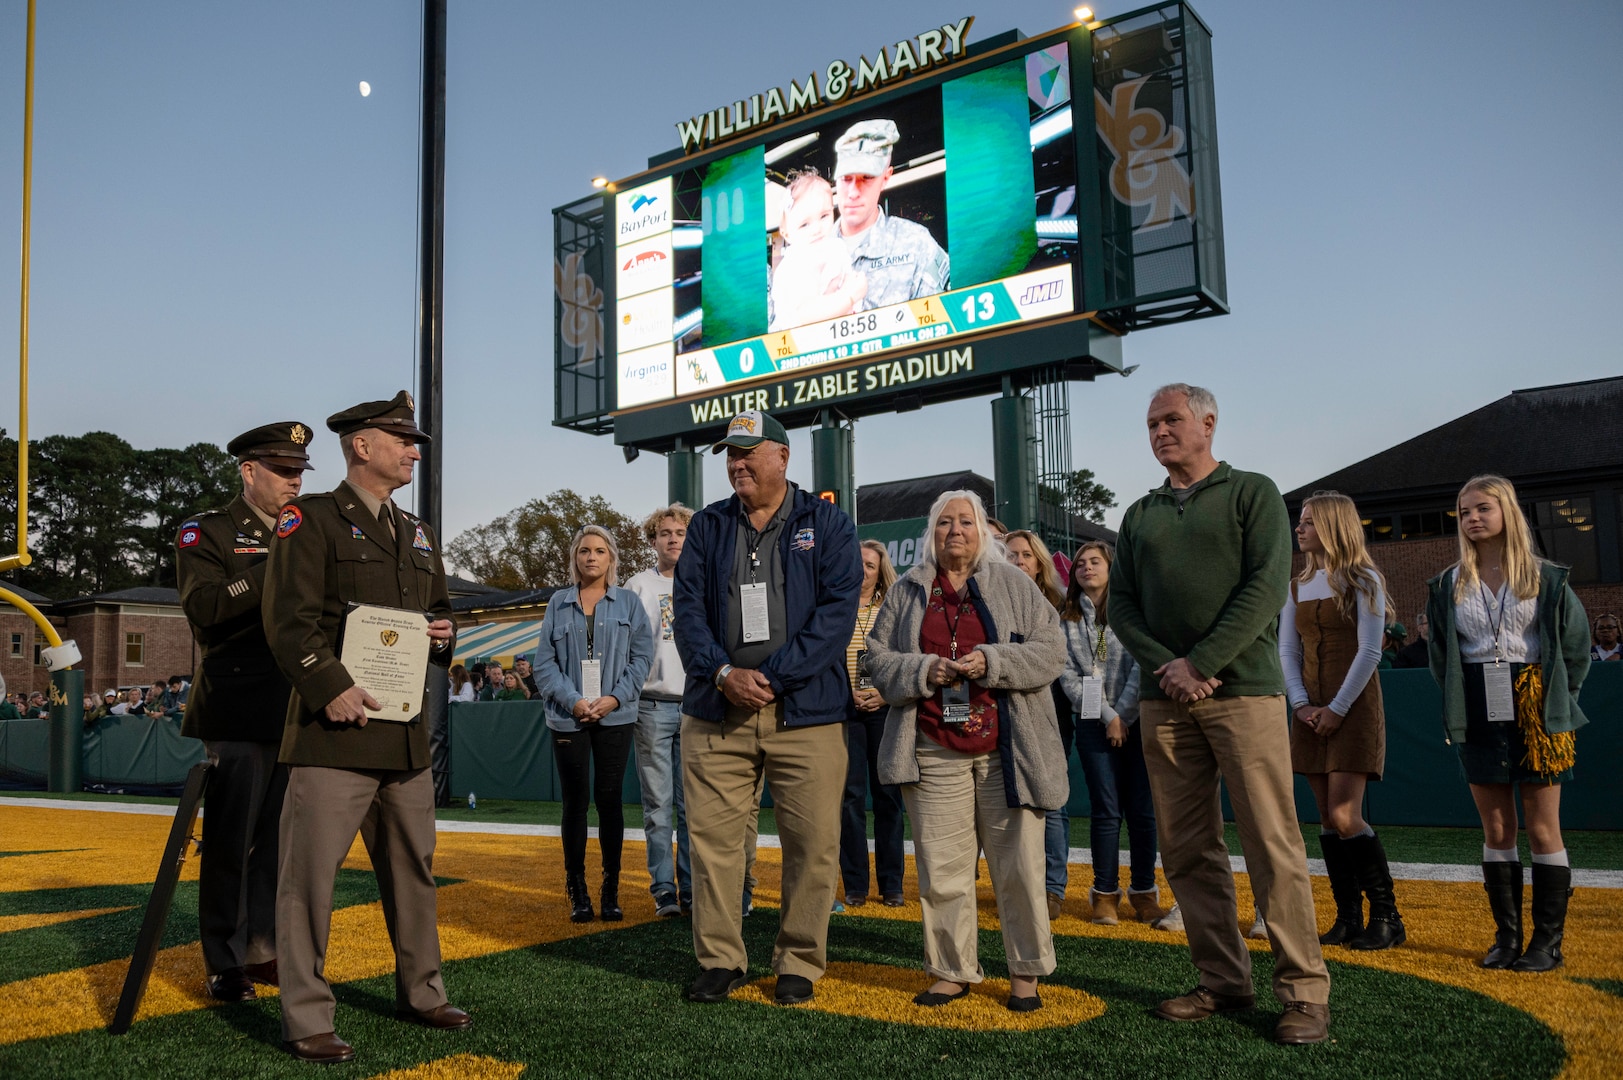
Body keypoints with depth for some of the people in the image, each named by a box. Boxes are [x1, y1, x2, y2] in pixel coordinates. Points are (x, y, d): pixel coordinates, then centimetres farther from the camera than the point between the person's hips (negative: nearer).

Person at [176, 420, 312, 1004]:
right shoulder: (205, 532, 1)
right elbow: (203, 607, -17)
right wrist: (275, 567, -23)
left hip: (296, 712, 5)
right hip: (237, 711, -5)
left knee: (280, 837, 9)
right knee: (230, 841, 0)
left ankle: (264, 949, 20)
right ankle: (224, 963, 10)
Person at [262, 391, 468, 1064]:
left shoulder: (418, 535, 19)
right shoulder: (311, 520, -3)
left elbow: (439, 609, 29)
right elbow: (289, 618, -13)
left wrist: (443, 634, 6)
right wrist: (332, 687, -22)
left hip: (406, 734, 8)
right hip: (334, 730, -7)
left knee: (413, 868, 16)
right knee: (311, 873, -4)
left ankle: (420, 993, 31)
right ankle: (305, 1020, 7)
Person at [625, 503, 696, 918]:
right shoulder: (638, 586, 8)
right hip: (653, 707, -1)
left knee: (694, 804, 3)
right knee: (658, 804, 1)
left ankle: (693, 888, 10)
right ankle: (663, 889, 7)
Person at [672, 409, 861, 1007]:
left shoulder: (827, 523, 4)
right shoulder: (708, 526, 13)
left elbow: (838, 610, -6)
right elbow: (687, 606, 5)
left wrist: (772, 677, -13)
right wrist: (723, 673, -12)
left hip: (806, 711, -2)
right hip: (716, 711, 2)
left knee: (813, 842, 1)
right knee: (713, 837, 4)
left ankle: (799, 964, 17)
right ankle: (719, 960, 18)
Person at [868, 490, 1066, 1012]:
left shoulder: (1013, 583, 7)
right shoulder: (907, 592, 12)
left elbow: (1051, 649, 0)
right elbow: (878, 659, 9)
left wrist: (990, 662, -13)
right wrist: (923, 671, -9)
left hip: (1007, 750, -1)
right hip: (934, 753, 2)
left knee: (1018, 865, 0)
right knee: (942, 867, 4)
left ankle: (1027, 972, 14)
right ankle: (951, 971, 17)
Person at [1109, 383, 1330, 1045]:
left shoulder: (1252, 493, 6)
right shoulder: (1139, 516, 18)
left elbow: (1267, 586, -7)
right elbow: (1120, 604, 11)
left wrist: (1201, 664, -13)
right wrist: (1166, 666, -7)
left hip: (1242, 689, -4)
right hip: (1163, 697, 5)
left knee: (1272, 846, -6)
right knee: (1186, 850, 5)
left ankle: (1305, 991, 2)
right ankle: (1224, 983, 15)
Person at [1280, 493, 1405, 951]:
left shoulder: (1362, 580, -4)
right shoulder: (1297, 586, 13)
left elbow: (1369, 651, -10)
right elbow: (1287, 651, 10)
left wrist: (1338, 708, -14)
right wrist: (1300, 705, -4)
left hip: (1354, 707, -6)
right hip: (1311, 712, 6)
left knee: (1345, 817, -12)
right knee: (1327, 819, 5)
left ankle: (1387, 917, 2)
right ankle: (1348, 917, 13)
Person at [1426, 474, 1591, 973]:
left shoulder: (1547, 578, 1)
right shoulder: (1449, 585, 8)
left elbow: (1576, 644, 5)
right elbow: (1440, 655, 14)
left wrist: (1557, 699, 3)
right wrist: (1458, 704, 8)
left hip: (1536, 711, -2)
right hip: (1478, 716, 3)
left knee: (1543, 829, 0)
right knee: (1496, 830, 6)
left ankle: (1548, 941, 8)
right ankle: (1506, 936, 13)